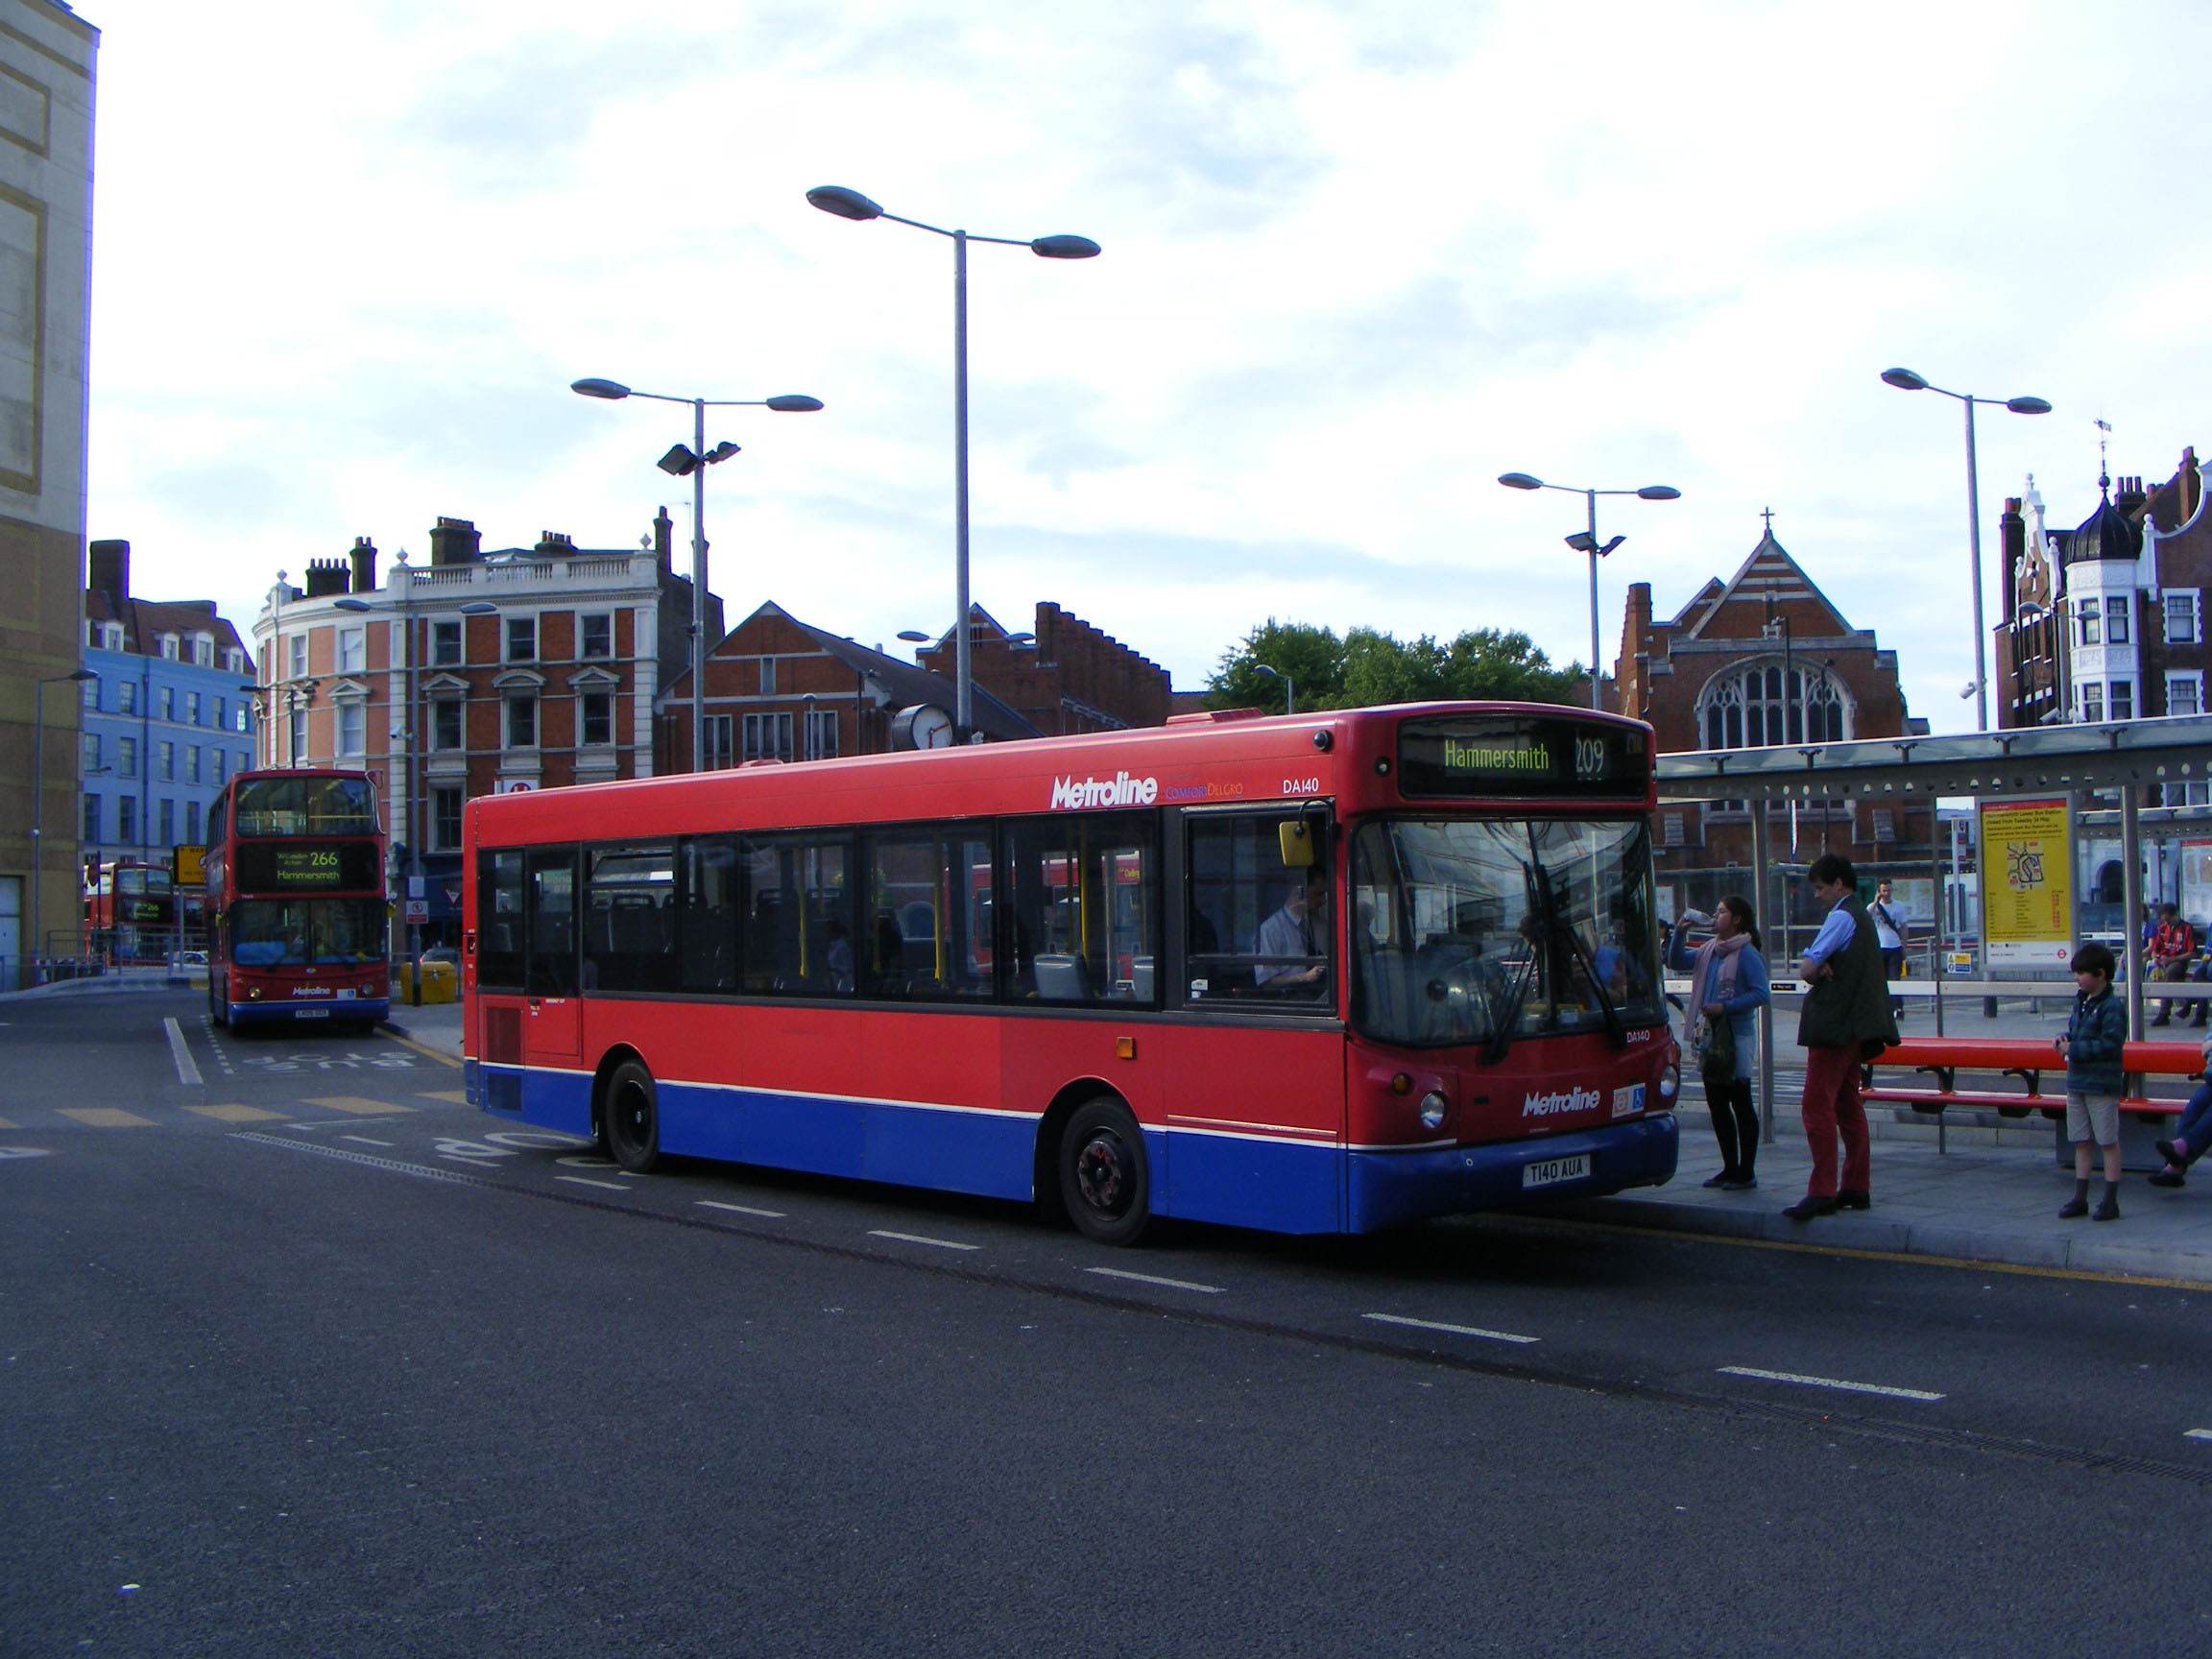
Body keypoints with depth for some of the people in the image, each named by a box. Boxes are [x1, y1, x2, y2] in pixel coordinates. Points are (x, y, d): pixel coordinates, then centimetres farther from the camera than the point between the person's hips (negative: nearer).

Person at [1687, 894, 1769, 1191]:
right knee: (1716, 1103, 12)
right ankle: (1730, 1168, 22)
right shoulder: (1709, 950, 11)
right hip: (1711, 1036, 8)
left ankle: (1746, 1173, 7)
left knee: (1740, 1104, -1)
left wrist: (1725, 1007, -22)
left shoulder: (1746, 954, -12)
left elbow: (1761, 994, -17)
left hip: (1737, 1039, -8)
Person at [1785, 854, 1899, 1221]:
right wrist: (1822, 968, -7)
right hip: (1856, 1024, 11)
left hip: (1834, 1024, -11)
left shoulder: (1841, 917, -12)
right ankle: (1856, 1187, 17)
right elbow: (1816, 966, 14)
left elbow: (1806, 969, -18)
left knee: (1818, 1106, -11)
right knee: (1848, 1106, 14)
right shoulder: (1861, 915, 20)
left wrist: (1815, 970, 3)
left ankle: (1822, 1192, -15)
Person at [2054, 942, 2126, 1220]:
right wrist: (2065, 1039, 2)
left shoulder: (2112, 1006, -14)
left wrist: (2073, 1049, -19)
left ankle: (2110, 1201, 8)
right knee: (2080, 1142, 12)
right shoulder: (2080, 1001, 11)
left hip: (2102, 1085, -8)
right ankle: (2080, 1198, 18)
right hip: (2076, 1082, 8)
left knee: (2109, 1142, 1)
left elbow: (2111, 1044, -20)